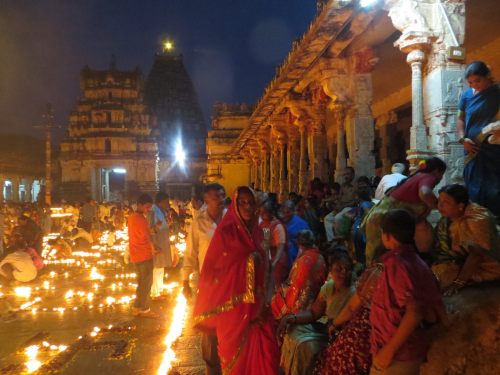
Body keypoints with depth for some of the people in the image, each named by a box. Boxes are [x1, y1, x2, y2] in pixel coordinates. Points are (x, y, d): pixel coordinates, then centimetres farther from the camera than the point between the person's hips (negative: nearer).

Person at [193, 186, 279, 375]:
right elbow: (212, 268, -6)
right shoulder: (225, 232, -9)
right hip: (232, 305, -4)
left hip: (257, 305, 4)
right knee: (236, 353, 9)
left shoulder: (258, 232, 6)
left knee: (265, 352, 5)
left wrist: (265, 298, 11)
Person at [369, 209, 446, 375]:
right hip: (409, 349, 8)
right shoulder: (415, 260, 5)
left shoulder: (396, 262, -21)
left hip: (398, 354, -8)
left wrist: (389, 350, -21)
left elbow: (414, 312, -27)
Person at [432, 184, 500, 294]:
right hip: (462, 258, 8)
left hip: (483, 268, -8)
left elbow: (476, 254, -31)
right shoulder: (450, 213, -7)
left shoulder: (477, 220, -30)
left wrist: (459, 282, -32)